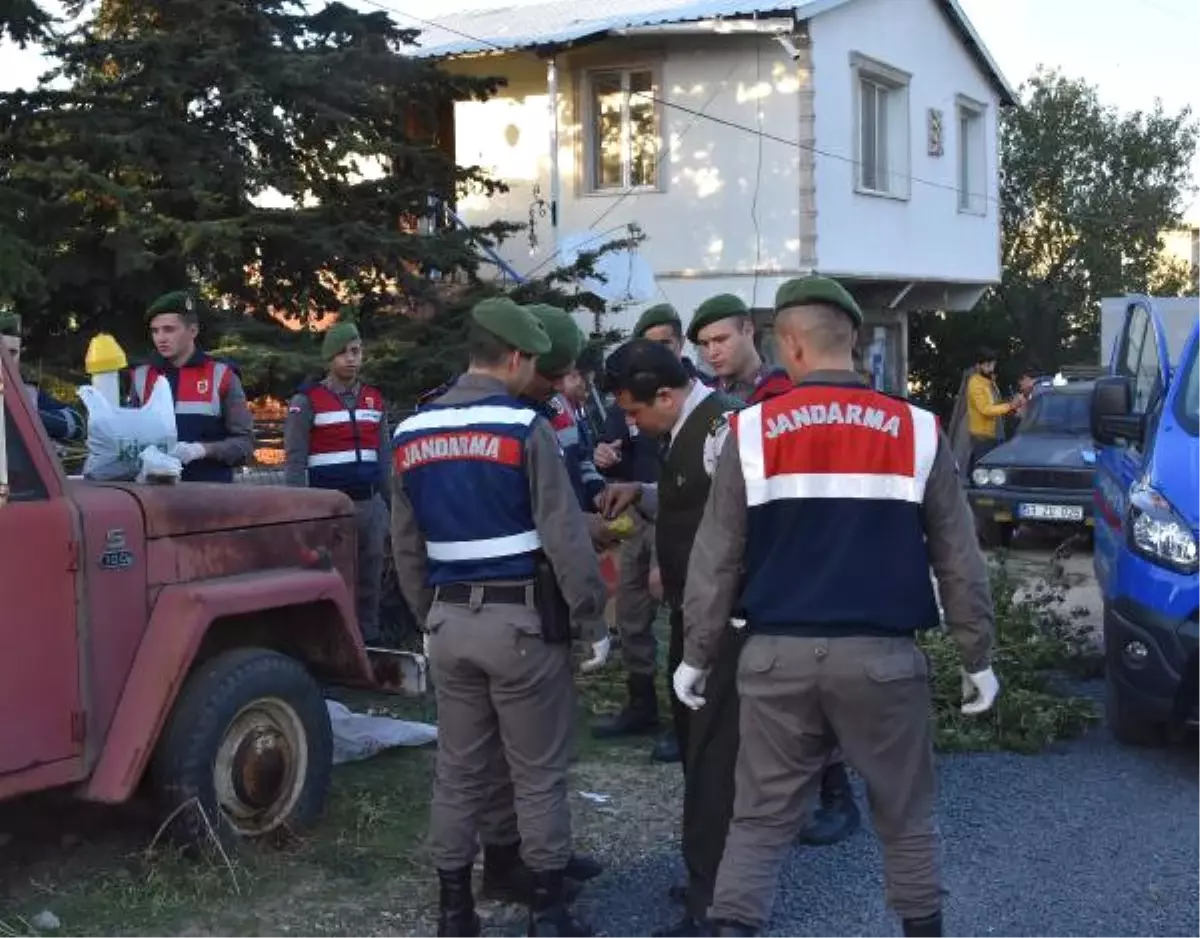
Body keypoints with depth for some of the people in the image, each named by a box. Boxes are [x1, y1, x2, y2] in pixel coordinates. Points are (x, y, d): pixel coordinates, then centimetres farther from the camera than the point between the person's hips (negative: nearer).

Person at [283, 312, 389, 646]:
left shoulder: (375, 399, 13)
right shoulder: (306, 400, -3)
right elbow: (295, 461, -5)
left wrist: (388, 505, 12)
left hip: (370, 504, 5)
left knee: (369, 583, 10)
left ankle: (369, 645, 18)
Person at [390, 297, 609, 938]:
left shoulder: (411, 434, 7)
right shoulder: (524, 427, -12)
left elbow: (406, 546, 13)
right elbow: (565, 538, -13)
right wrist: (592, 620, -4)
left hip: (451, 620, 5)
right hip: (521, 619, -5)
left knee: (459, 770, 13)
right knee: (538, 774, 6)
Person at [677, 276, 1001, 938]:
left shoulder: (753, 431, -2)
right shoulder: (916, 431, 0)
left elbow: (716, 559, -1)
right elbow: (958, 559, 3)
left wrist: (697, 655, 8)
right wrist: (977, 658, 13)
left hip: (778, 654, 0)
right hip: (882, 655, 0)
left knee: (760, 819, 10)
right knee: (906, 818, 17)